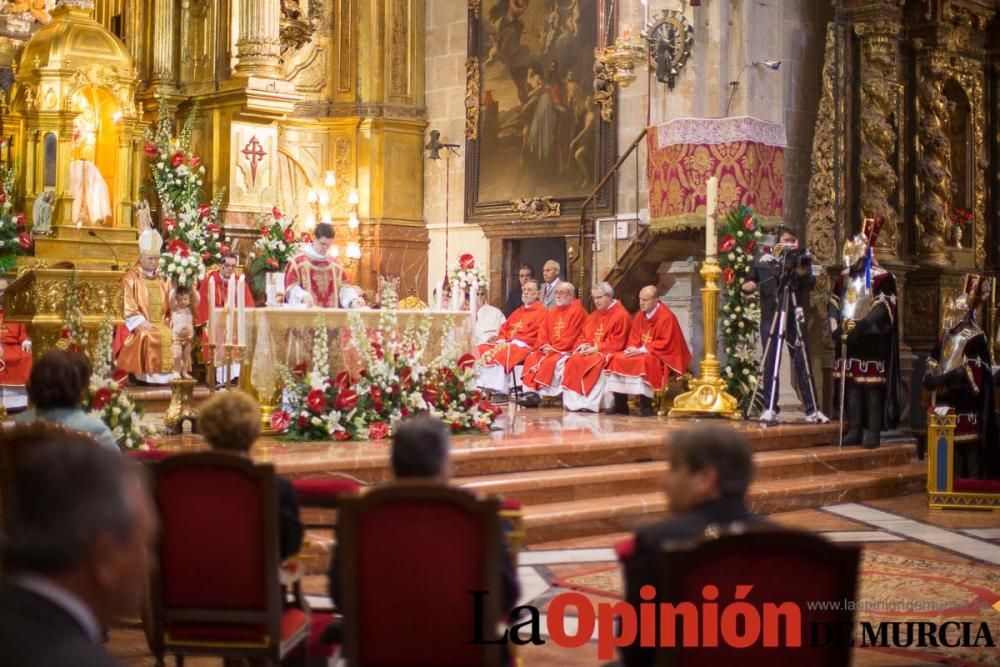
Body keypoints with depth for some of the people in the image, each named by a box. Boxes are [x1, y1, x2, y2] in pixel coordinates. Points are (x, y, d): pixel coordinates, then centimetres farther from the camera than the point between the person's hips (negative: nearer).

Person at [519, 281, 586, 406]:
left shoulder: (577, 311, -7)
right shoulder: (552, 312, 16)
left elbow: (571, 336, -15)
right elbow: (543, 331, 12)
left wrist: (554, 348, -16)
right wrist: (545, 346, -8)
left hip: (567, 350, -7)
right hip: (549, 349, 7)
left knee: (550, 362, -31)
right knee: (531, 358, -15)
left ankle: (537, 393, -27)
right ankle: (531, 390, -25)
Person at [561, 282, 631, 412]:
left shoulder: (621, 315, -6)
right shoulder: (594, 315, 18)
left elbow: (617, 343, -13)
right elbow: (583, 335, 19)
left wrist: (596, 349, -17)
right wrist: (584, 346, -5)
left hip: (608, 353, -7)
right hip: (589, 351, 7)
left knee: (593, 363, -35)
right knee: (573, 361, -21)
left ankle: (590, 401, -30)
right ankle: (573, 400, -24)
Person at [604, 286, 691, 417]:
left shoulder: (667, 317, -14)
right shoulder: (639, 316, 8)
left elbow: (666, 343, -19)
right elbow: (633, 338, 12)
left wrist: (642, 350, -23)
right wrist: (632, 349, -12)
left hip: (661, 357, -7)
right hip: (640, 353, 7)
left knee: (644, 362, -36)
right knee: (617, 359, -12)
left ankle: (646, 406, -28)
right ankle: (620, 405, -11)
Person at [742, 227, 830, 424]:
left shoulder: (801, 258, 6)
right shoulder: (762, 260, 6)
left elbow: (810, 284, -7)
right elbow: (748, 283, 15)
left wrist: (802, 271, -25)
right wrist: (749, 285, -7)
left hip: (795, 317, 0)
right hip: (770, 317, 0)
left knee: (802, 363, 0)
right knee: (770, 364, 0)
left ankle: (812, 410, 3)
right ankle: (770, 409, 6)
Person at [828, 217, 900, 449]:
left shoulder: (882, 278, -6)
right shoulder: (844, 277, 14)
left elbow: (882, 310, -14)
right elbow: (833, 305, 12)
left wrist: (860, 328, -21)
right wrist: (836, 328, -4)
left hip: (871, 343, -6)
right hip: (848, 342, 6)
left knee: (872, 387, -5)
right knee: (851, 385, 7)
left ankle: (874, 432, -1)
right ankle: (854, 430, 12)